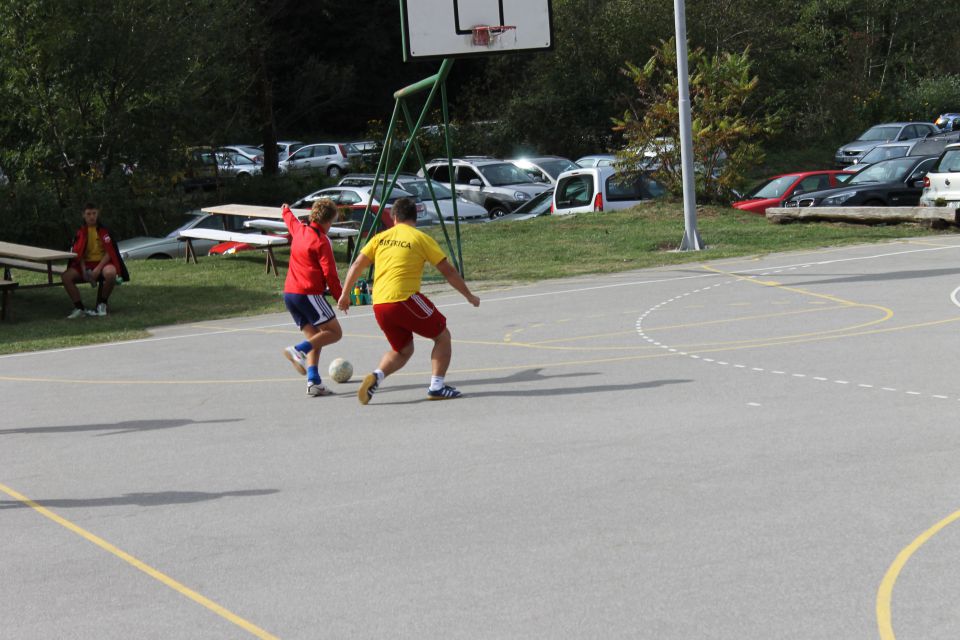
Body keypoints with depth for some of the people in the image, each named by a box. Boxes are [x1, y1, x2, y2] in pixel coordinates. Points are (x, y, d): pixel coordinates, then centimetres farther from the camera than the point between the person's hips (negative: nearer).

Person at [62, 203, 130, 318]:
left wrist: (98, 269, -21)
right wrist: (83, 270, -13)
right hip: (86, 264, 3)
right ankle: (79, 308, -16)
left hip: (102, 262, -3)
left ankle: (102, 304, -14)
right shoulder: (80, 232, 9)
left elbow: (109, 252, -9)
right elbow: (78, 253, 5)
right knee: (66, 276, -24)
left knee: (110, 273, -39)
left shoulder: (104, 231, -1)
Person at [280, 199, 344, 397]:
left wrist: (286, 211, 61)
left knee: (315, 338, 9)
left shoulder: (299, 230, 12)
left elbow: (291, 221, 38)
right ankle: (298, 350, -19)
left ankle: (313, 382, -5)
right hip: (309, 293, -8)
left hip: (289, 293, 8)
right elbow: (330, 274, -12)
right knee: (334, 332, -4)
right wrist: (340, 297, -4)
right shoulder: (321, 241, -10)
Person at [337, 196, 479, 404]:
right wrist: (469, 296, 13)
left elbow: (356, 266, 9)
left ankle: (376, 376, -4)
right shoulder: (421, 239, 2)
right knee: (442, 336, 13)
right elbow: (448, 271, 4)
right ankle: (437, 386, 4)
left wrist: (345, 295, 18)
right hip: (405, 299, -5)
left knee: (403, 350, 21)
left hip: (379, 305, 5)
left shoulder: (381, 238, 14)